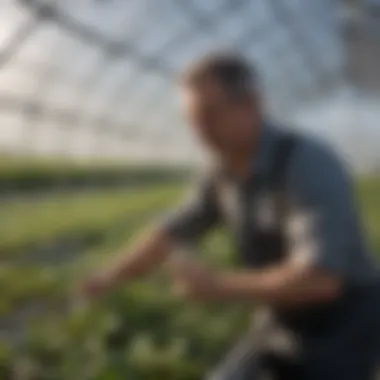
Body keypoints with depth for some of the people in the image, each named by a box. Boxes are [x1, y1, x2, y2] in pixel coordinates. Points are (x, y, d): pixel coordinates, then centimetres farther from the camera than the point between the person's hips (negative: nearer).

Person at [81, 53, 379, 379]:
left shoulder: (310, 164, -29)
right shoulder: (224, 175, -5)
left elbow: (319, 278, -38)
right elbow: (170, 234, 7)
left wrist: (217, 286, -30)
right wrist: (110, 279, 2)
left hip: (341, 329, -7)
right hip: (282, 321, 7)